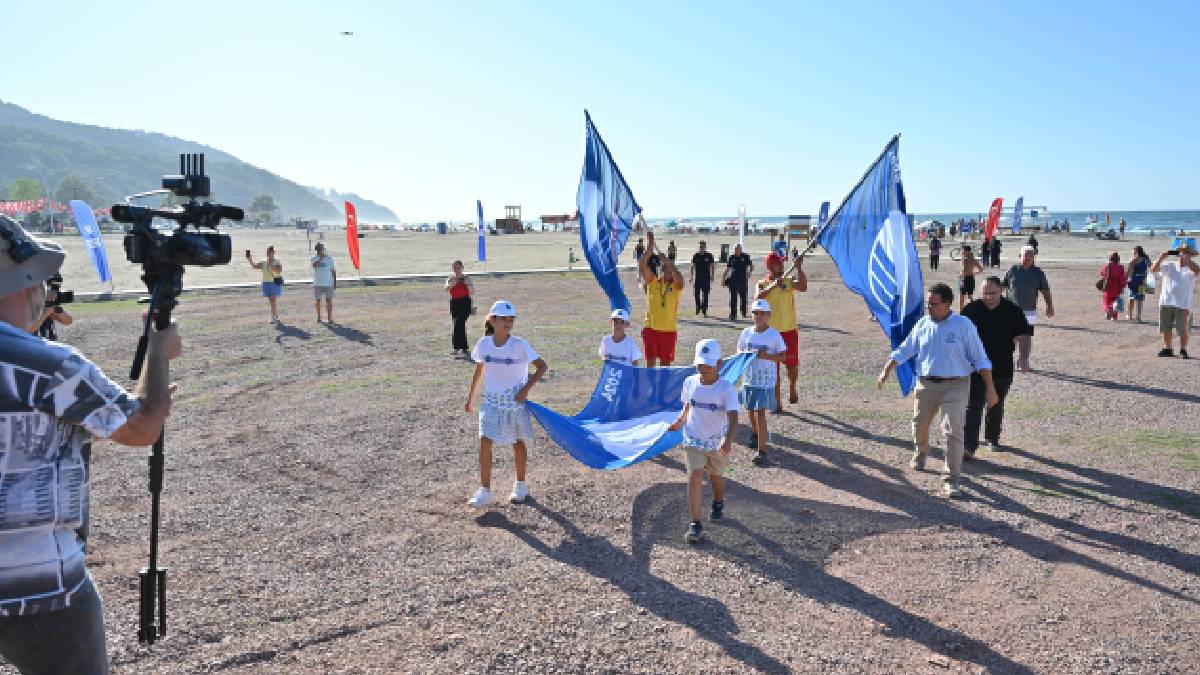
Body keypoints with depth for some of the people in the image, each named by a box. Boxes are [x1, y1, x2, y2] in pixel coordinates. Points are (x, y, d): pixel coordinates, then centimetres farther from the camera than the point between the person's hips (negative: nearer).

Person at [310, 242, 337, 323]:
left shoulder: (329, 258, 4)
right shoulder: (314, 258, 3)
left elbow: (333, 271, 5)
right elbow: (314, 265, -20)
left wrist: (335, 282, 2)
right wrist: (321, 258, -22)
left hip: (328, 283, -1)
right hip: (317, 284, 1)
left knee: (329, 300, -3)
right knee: (318, 301, 7)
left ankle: (330, 318, 0)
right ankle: (319, 317, 15)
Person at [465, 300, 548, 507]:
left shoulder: (519, 345, -16)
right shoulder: (483, 344, -6)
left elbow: (541, 366, -14)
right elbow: (479, 369, 10)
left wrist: (527, 388, -23)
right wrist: (471, 396, 17)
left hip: (516, 401, -2)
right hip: (492, 401, 2)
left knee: (518, 443, 11)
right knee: (485, 442, -7)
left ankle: (521, 486, 30)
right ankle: (484, 491, 0)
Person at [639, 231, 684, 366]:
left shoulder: (676, 286, 1)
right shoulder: (652, 282, 3)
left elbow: (679, 278, -24)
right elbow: (642, 265, -11)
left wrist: (668, 262, -22)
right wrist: (650, 246, -16)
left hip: (669, 330, 0)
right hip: (650, 328, 0)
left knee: (665, 363, 10)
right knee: (650, 363, 0)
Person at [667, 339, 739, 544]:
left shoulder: (727, 388, -20)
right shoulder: (690, 382, -6)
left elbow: (733, 417, -30)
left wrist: (728, 440, -44)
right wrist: (680, 421, 5)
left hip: (718, 442, -1)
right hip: (694, 440, 2)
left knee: (716, 476, 19)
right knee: (694, 477, -12)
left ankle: (718, 504, 52)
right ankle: (695, 524, -7)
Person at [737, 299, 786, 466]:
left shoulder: (774, 335, -7)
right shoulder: (747, 332, 3)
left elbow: (783, 357, -6)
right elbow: (740, 351, 13)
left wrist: (764, 355, -21)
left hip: (766, 380, -4)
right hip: (749, 378, 5)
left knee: (760, 413, -10)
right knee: (750, 410, 18)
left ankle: (762, 450, -7)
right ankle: (755, 433, 47)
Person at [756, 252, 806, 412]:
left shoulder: (789, 281, 3)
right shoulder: (762, 284, 0)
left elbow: (803, 287, -16)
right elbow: (757, 298, -19)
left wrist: (798, 268, -20)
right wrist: (772, 286, -30)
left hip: (789, 330, 1)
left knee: (792, 364, 8)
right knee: (774, 368, 3)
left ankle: (792, 389, 38)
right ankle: (777, 402, 10)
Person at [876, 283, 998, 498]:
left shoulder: (963, 325, -7)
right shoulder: (923, 324, 3)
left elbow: (980, 359, -4)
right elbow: (904, 350, 13)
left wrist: (990, 388, -8)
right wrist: (886, 371, 8)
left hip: (955, 386, -4)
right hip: (926, 384, 4)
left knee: (954, 431, -12)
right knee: (919, 425, 16)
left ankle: (951, 480, -5)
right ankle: (921, 452, 49)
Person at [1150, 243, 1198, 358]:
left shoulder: (1190, 268, 0)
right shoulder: (1169, 266, 9)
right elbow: (1153, 269, 3)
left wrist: (1186, 259, -20)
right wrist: (1162, 257, -7)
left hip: (1183, 305, -3)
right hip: (1166, 302, 3)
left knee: (1183, 330, 1)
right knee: (1166, 328, 8)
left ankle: (1183, 350, 12)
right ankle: (1167, 349, 18)